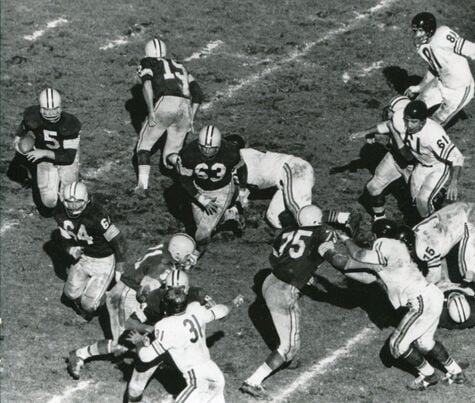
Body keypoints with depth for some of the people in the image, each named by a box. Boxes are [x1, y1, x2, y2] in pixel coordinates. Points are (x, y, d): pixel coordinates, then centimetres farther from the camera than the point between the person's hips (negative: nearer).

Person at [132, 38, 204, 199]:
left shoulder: (148, 64, 18)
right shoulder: (179, 67, 34)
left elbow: (147, 85, -4)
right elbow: (198, 94, 26)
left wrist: (151, 111, -11)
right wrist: (190, 118, 28)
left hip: (165, 103, -5)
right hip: (185, 108, 5)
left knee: (144, 144, 14)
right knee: (171, 157, 15)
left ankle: (143, 186, -1)